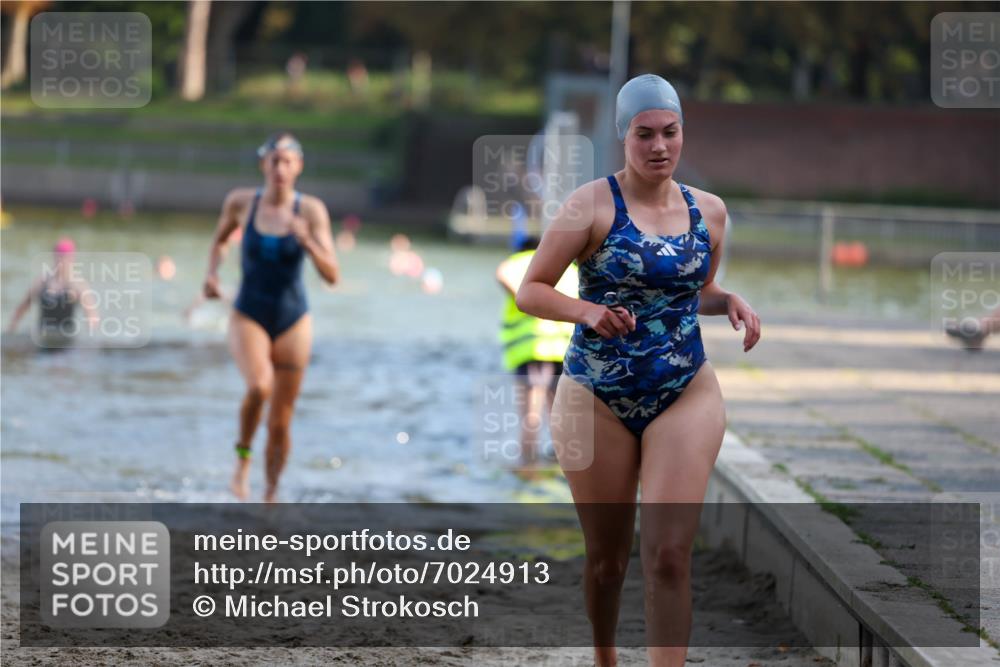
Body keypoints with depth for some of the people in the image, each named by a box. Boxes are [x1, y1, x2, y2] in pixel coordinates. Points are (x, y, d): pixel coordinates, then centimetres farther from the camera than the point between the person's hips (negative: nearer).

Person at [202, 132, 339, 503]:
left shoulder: (311, 211, -8)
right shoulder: (241, 202, -4)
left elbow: (332, 275, -12)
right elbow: (220, 239, 18)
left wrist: (307, 241, -27)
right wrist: (212, 273, 2)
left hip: (292, 323, 1)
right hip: (248, 318, -1)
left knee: (280, 424, 6)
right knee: (259, 386, -32)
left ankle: (271, 495, 27)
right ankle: (243, 457, -7)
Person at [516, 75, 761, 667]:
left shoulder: (709, 211, 6)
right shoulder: (593, 205, -7)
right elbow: (530, 290, -6)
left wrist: (731, 303, 0)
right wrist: (588, 311, -24)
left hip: (686, 396, 2)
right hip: (597, 397, -2)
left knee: (670, 556, -10)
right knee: (607, 558, 9)